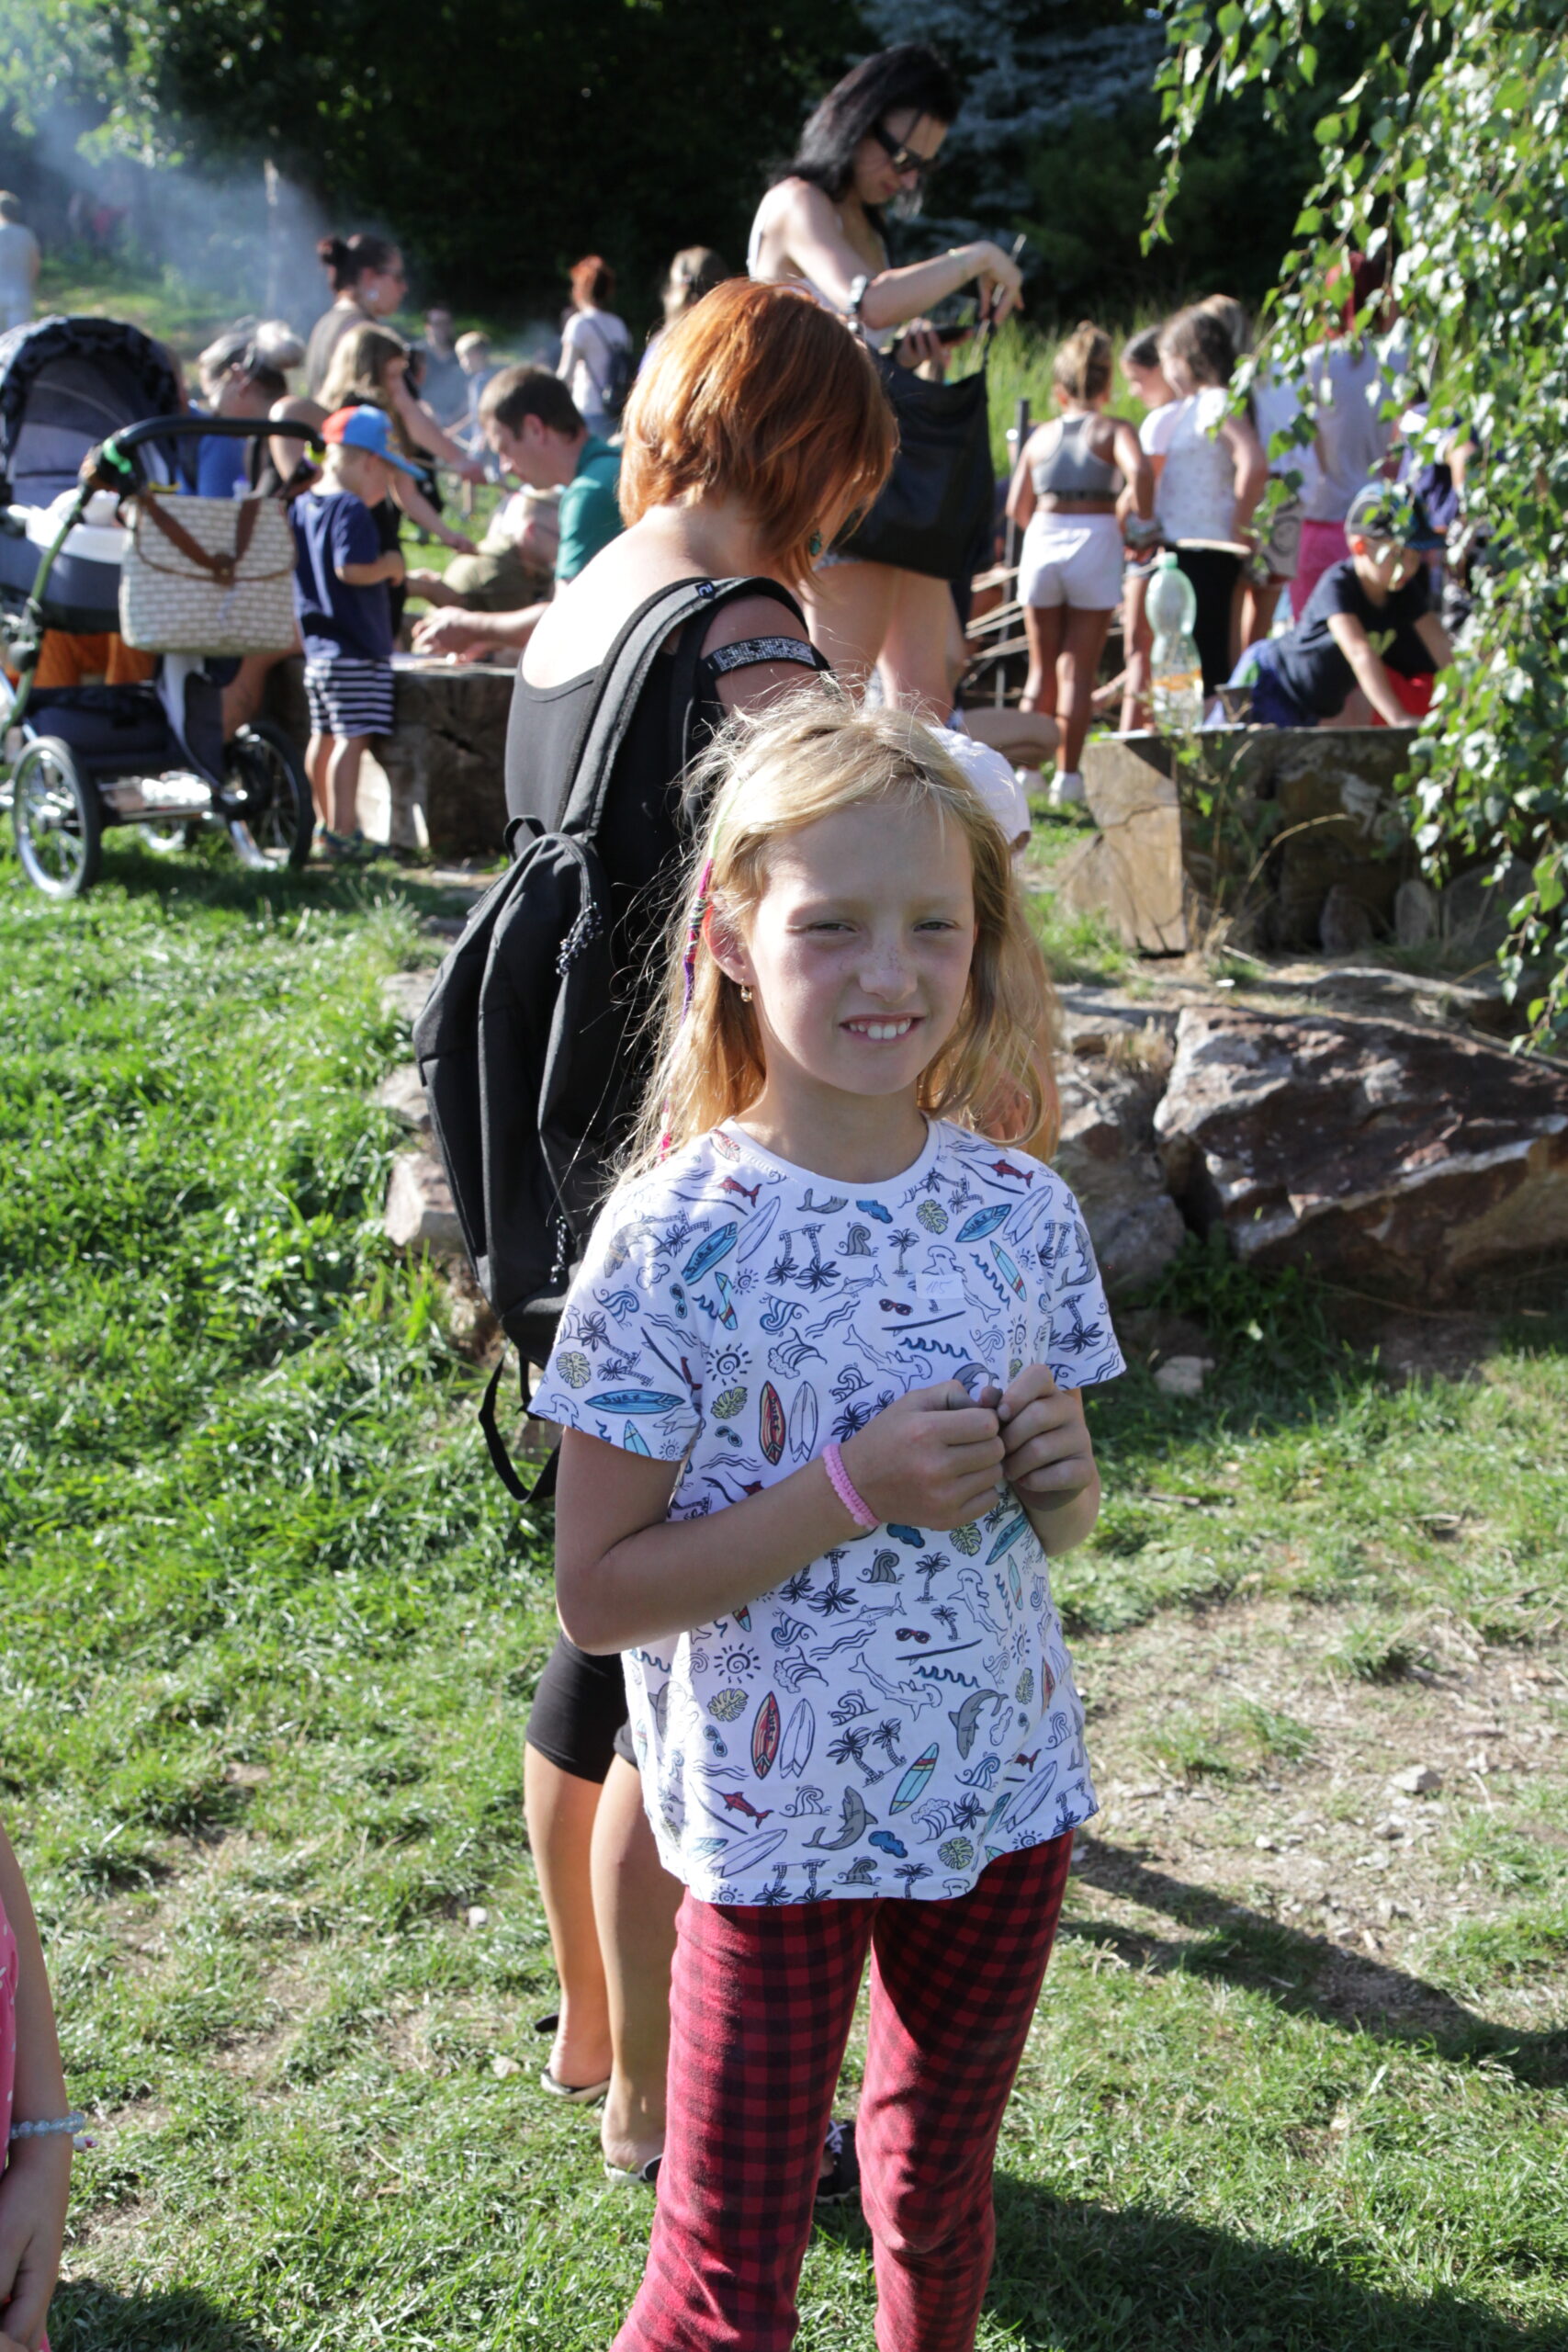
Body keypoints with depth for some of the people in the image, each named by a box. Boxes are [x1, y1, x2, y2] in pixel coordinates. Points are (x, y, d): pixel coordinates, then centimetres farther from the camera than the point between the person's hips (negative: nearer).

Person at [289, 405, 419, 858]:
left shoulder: (302, 505, 11)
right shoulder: (352, 509, -16)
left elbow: (296, 564, 17)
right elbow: (352, 569, -26)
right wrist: (390, 565, -10)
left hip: (316, 645, 9)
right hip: (356, 650, -9)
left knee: (323, 736, 16)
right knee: (352, 738, -9)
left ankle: (326, 823, 26)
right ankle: (343, 833, -10)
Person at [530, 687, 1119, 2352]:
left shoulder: (1022, 1209, -4)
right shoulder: (676, 1237, -18)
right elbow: (598, 1593, -15)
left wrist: (1060, 1476, -14)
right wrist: (852, 1491, -24)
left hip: (1006, 1797, 4)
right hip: (780, 1823, -4)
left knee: (940, 2197, 24)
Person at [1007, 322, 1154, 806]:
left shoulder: (1041, 436, 11)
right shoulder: (1114, 430, 2)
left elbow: (1017, 507, 11)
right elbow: (1139, 471, -19)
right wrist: (1142, 524, -6)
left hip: (1042, 542, 3)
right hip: (1095, 542, -3)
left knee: (1042, 667, 13)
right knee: (1078, 668, 4)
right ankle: (1067, 774, 2)